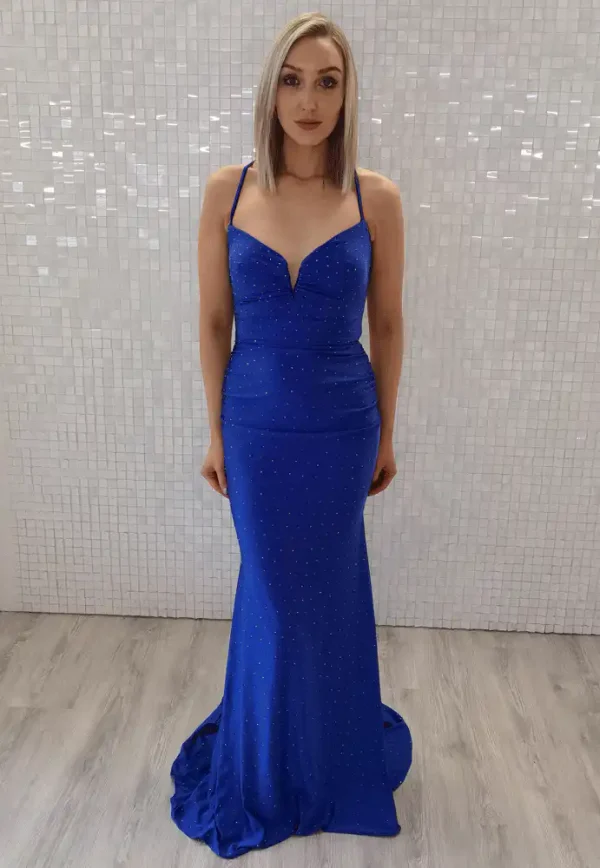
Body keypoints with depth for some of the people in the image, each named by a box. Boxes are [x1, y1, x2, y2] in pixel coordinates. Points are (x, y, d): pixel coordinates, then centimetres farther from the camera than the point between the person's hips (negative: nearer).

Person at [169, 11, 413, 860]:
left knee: (324, 587, 16)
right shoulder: (226, 190, -4)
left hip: (340, 427, 0)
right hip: (256, 426, 1)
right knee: (276, 587, 15)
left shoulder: (376, 196, -5)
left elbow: (387, 324, 1)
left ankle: (327, 745, 47)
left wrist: (385, 434, 5)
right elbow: (213, 322, 0)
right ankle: (272, 763, 44)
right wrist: (216, 431, 2)